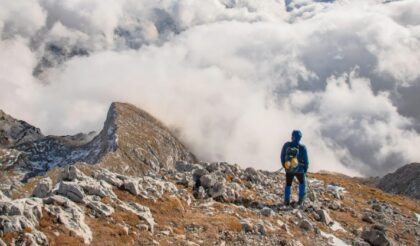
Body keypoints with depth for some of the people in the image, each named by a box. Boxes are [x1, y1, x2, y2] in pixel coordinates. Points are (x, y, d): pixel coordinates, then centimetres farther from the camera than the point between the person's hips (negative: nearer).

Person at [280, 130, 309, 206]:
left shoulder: (286, 145, -14)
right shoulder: (302, 148, -20)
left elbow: (282, 157, -1)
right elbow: (306, 161, -11)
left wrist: (284, 165, 17)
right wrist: (305, 169, 8)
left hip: (288, 169, 1)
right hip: (299, 170, -1)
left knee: (288, 184, 22)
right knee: (302, 183, 26)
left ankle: (287, 200, 17)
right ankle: (301, 199, 24)